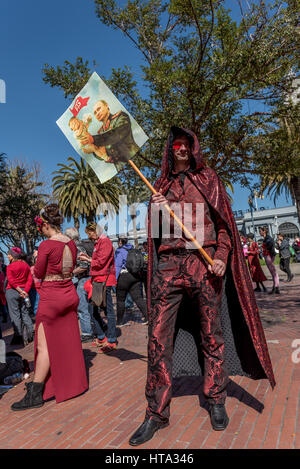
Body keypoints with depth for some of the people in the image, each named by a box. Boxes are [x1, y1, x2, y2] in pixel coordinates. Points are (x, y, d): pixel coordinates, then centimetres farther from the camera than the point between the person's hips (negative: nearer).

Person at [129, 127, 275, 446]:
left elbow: (224, 222, 6)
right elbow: (154, 231, 16)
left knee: (212, 335, 7)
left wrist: (221, 256, -10)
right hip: (168, 264, 2)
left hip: (203, 261, -1)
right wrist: (156, 211, -5)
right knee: (158, 337, -2)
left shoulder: (207, 179, 12)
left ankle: (216, 402, 26)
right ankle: (157, 412, 12)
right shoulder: (161, 186, 17)